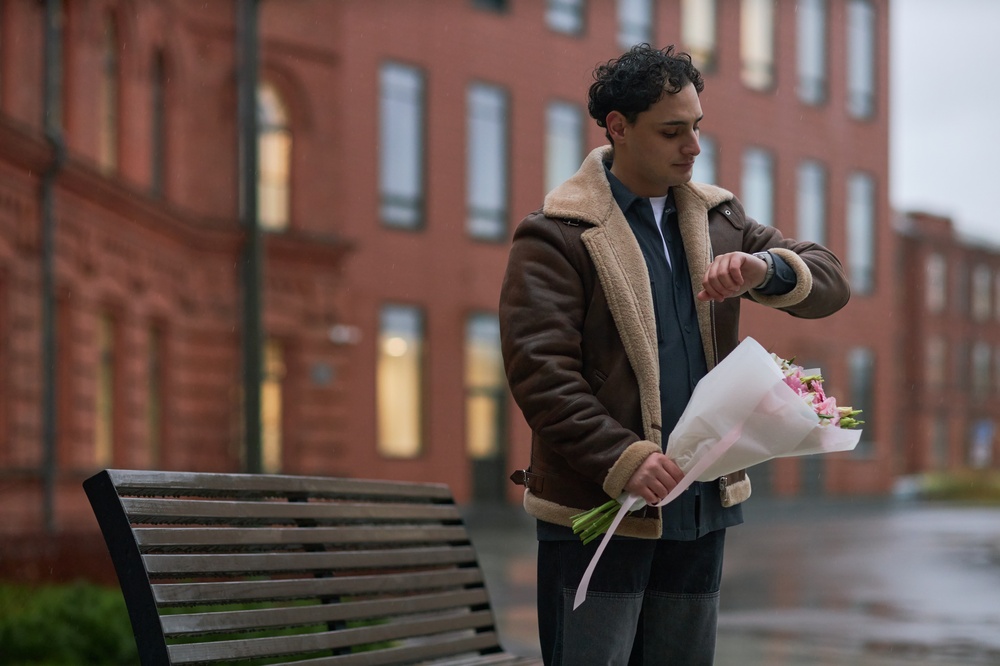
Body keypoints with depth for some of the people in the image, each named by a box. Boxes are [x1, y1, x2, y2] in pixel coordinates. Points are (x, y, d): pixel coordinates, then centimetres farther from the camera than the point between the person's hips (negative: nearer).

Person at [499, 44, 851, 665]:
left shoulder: (719, 219, 14)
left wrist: (764, 269, -15)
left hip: (700, 509, 6)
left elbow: (831, 281, 8)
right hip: (596, 512, -6)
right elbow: (539, 371, -14)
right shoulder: (556, 235, -6)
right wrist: (624, 460, -25)